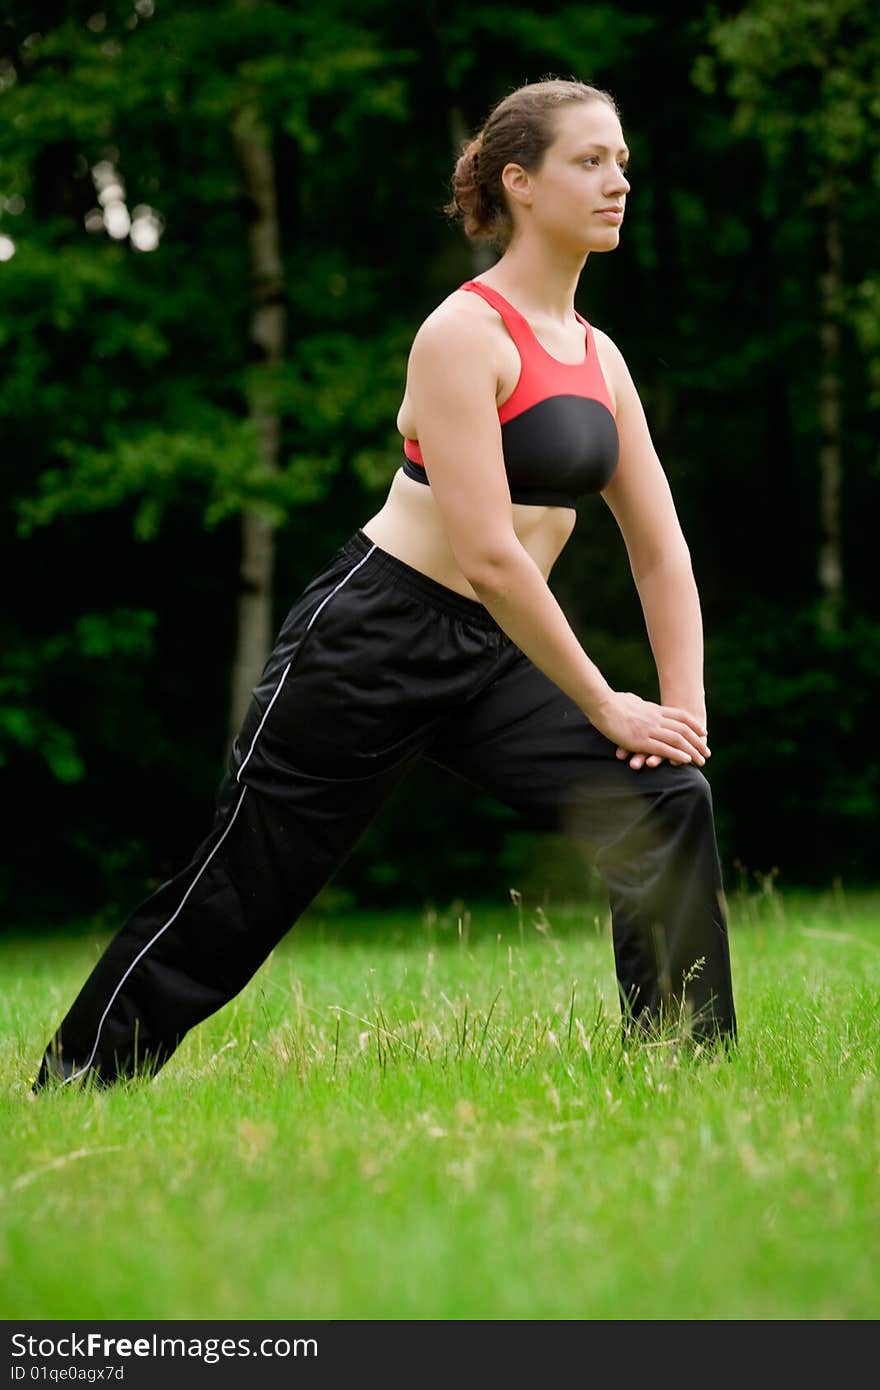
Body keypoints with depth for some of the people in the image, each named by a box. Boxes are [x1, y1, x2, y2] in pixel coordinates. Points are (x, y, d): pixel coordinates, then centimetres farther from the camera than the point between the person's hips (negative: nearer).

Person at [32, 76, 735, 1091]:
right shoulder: (464, 333, -16)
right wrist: (606, 709, -18)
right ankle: (73, 1085, 22)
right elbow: (487, 557, -22)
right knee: (226, 904, 3)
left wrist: (684, 709, -1)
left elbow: (660, 554, 11)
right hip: (371, 639, -7)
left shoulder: (599, 358, 9)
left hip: (492, 660, 7)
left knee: (667, 801, -13)